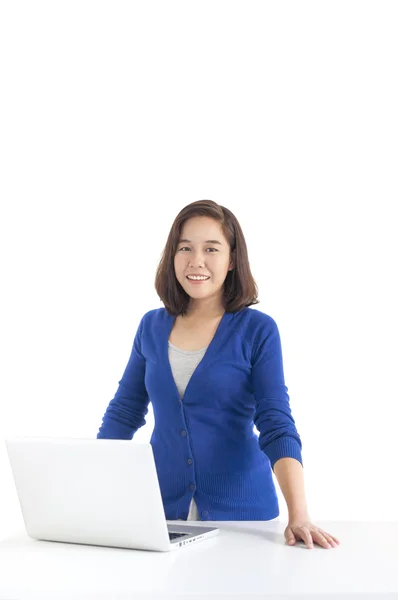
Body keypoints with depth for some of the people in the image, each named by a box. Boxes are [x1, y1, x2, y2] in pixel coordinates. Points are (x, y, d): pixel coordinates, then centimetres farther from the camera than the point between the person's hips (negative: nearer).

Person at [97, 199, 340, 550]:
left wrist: (299, 516, -28)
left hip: (240, 510, -3)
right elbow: (123, 414, 9)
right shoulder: (152, 326, 3)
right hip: (162, 508, 3)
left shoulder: (258, 330, -8)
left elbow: (278, 428, -15)